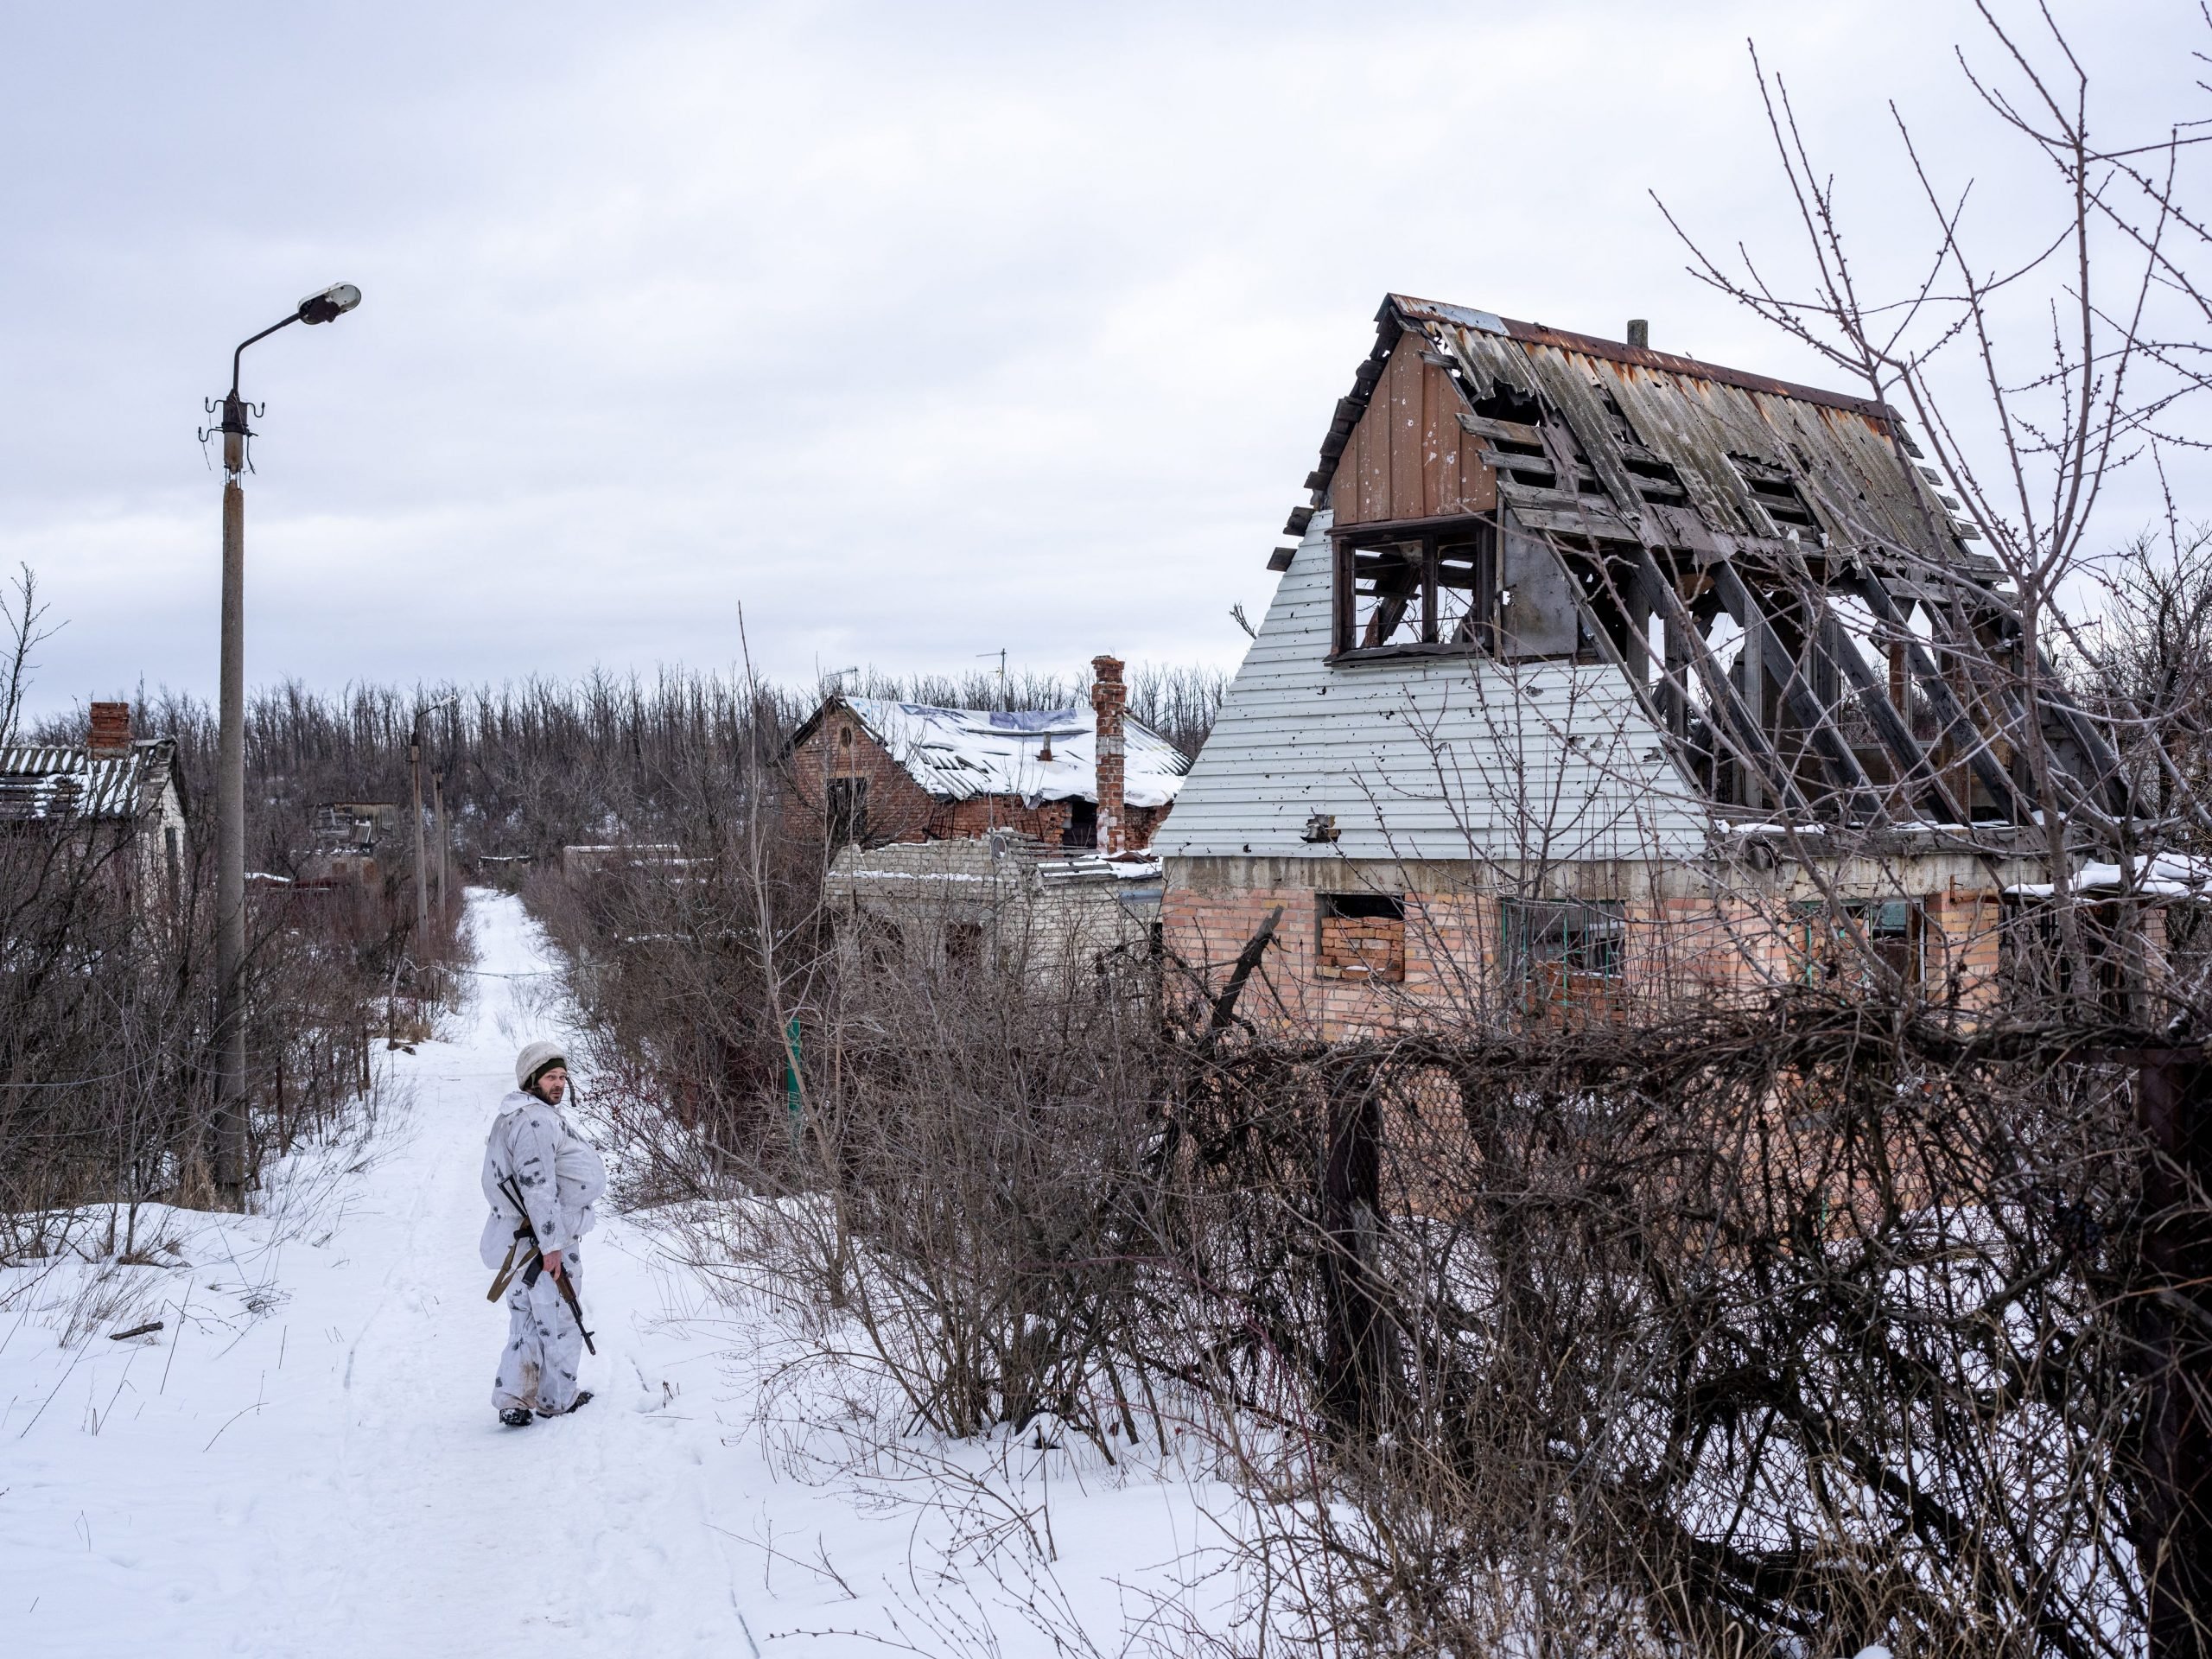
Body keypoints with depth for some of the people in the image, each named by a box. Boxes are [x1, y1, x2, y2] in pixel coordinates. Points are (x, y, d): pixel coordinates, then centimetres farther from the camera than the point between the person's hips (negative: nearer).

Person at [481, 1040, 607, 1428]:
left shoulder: (510, 1117, 14)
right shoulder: (536, 1121, -21)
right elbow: (537, 1186, -25)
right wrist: (551, 1245, -23)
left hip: (516, 1236, 10)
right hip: (543, 1240, -10)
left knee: (526, 1320, 16)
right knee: (559, 1322, 6)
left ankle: (512, 1399, 13)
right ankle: (557, 1399, 18)